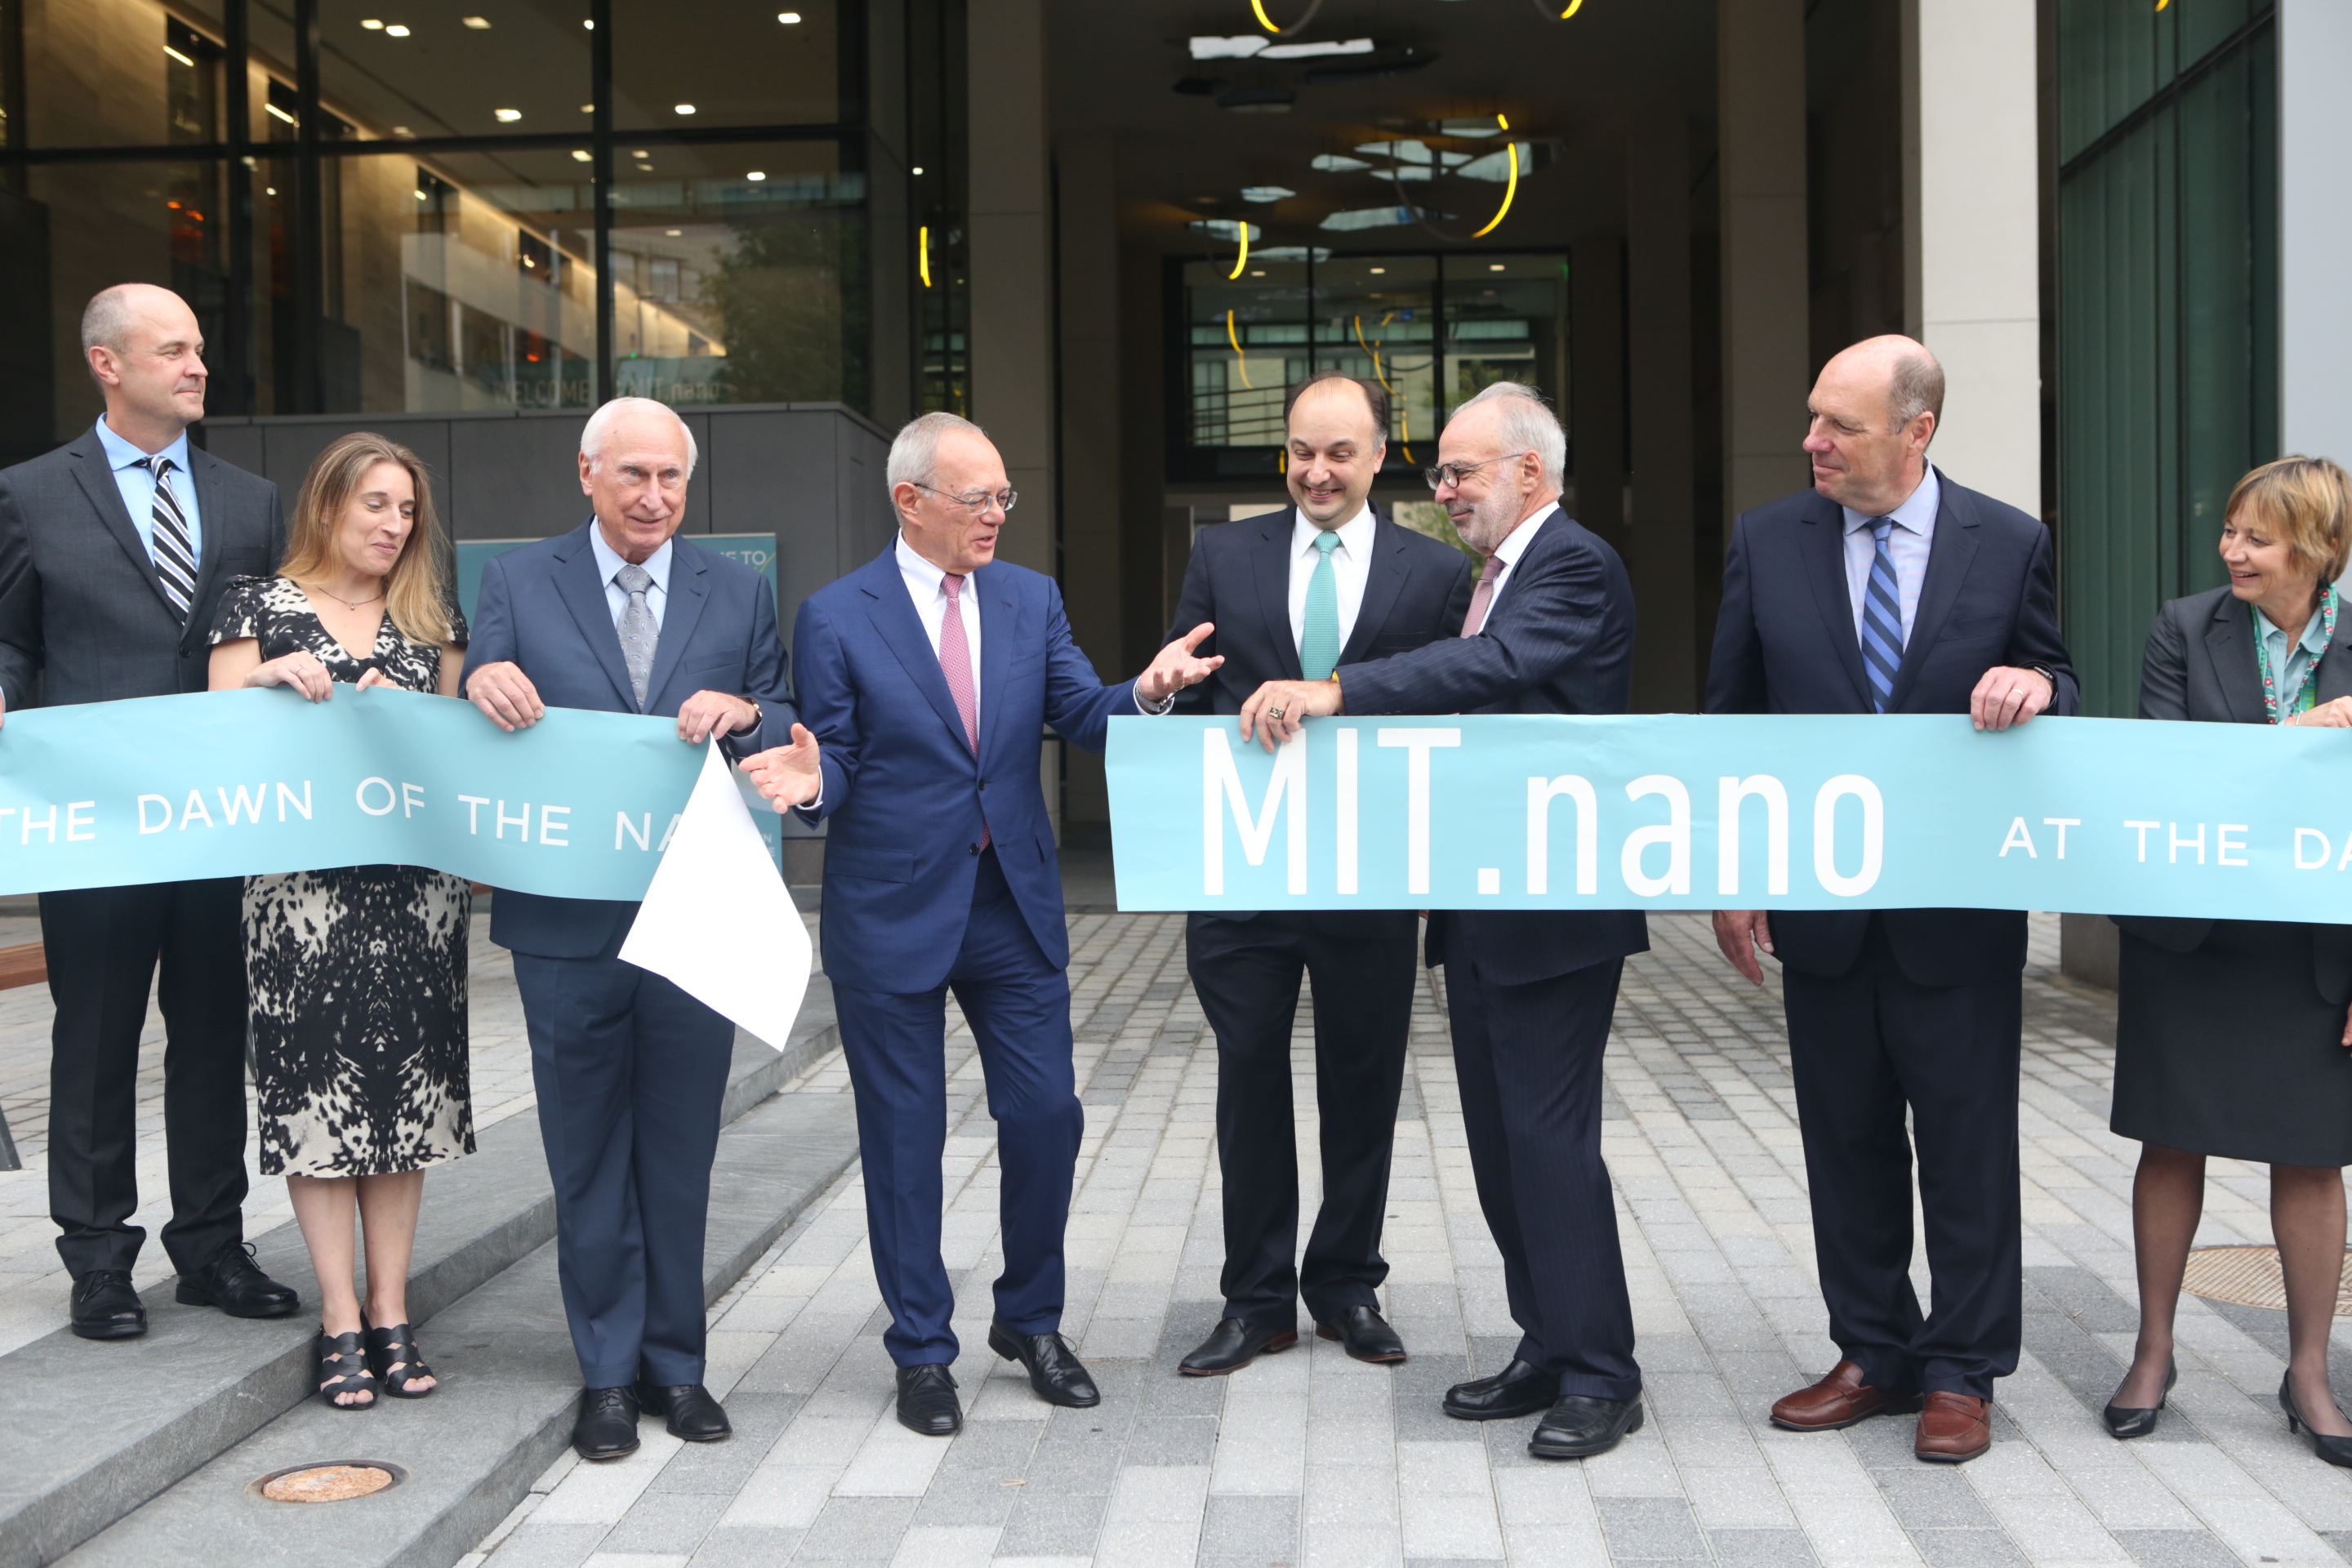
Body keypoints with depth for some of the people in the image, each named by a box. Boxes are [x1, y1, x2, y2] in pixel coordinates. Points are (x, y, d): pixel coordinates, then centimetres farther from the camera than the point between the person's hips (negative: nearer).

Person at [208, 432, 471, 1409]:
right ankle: (341, 1320, 5)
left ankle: (390, 1311, 12)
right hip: (303, 892, -3)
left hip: (418, 890, 3)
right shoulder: (259, 606, 6)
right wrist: (272, 680, -15)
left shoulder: (433, 620, 14)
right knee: (316, 1089, -3)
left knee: (409, 1089, 3)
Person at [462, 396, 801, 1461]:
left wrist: (745, 712, -17)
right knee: (588, 1154, 8)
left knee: (680, 1150, 10)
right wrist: (482, 683, -23)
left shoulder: (739, 593, 9)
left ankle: (676, 1364, 23)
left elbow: (794, 739, 5)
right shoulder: (517, 583, 5)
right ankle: (609, 1374, 20)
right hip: (567, 922, -1)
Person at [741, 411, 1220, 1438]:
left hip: (1015, 903, 3)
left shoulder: (1031, 599, 6)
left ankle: (1031, 1322, 28)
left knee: (1046, 1116, 6)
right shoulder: (835, 618, -5)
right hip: (891, 915, -3)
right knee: (904, 1139, 7)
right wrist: (810, 783, -28)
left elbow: (1083, 717, -1)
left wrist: (1146, 692, -21)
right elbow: (837, 762, -5)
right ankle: (921, 1353, 23)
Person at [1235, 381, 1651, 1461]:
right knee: (1500, 1138, 13)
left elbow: (1495, 666, -30)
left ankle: (1600, 1375, 6)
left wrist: (1336, 691, -38)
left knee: (1551, 1137, -6)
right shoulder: (1496, 574, 17)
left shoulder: (1575, 567, -12)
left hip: (1554, 911, -10)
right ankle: (1547, 1352, 25)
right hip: (1481, 913, 10)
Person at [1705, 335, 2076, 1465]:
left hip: (1961, 911, -2)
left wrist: (2037, 684, -18)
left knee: (1967, 1144, 6)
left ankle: (1961, 1373, 20)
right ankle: (1873, 1354, 27)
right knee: (1846, 1140, 12)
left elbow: (2055, 678, 8)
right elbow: (1729, 716, 5)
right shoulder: (1767, 541, 2)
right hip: (1820, 903, 2)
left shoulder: (2009, 544, -2)